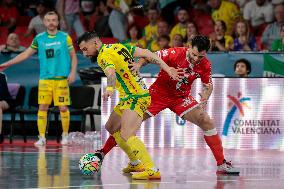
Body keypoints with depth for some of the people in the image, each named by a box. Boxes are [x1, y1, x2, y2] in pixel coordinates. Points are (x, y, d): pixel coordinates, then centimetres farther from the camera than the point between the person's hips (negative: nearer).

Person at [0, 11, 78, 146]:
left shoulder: (65, 37, 3)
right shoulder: (39, 38, 7)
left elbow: (73, 57, 7)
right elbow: (25, 54, 13)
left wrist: (72, 72, -6)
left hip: (62, 79, -1)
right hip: (44, 79, 2)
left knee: (63, 108, -2)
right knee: (42, 107, -4)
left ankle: (65, 136, 13)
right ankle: (42, 137, 3)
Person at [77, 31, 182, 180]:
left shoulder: (104, 56, -12)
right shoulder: (118, 47, 13)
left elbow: (111, 72, -35)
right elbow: (146, 53, 8)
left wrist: (110, 88, -54)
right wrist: (167, 68, 7)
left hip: (135, 98, -10)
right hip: (128, 98, 10)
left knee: (126, 136, -23)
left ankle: (152, 170, -32)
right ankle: (136, 163, 28)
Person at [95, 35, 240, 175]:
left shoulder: (205, 65, -12)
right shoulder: (175, 53, -24)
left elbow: (208, 85, 2)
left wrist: (205, 97, -19)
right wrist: (139, 64, -36)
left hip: (182, 97, 3)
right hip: (159, 93, -3)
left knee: (207, 123, -10)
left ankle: (222, 164, -1)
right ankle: (103, 153, 8)